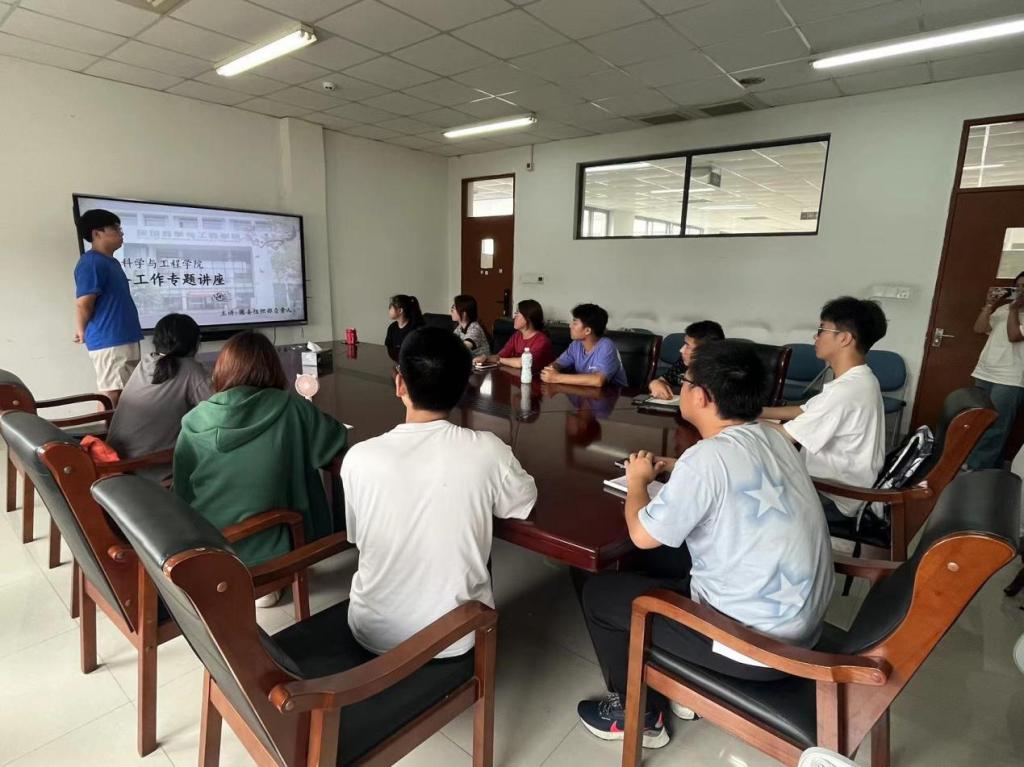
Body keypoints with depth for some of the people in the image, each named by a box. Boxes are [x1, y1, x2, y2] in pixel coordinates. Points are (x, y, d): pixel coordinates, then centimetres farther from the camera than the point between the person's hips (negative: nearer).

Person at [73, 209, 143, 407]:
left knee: (125, 395, 13)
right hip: (109, 342, -9)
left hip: (125, 339, 9)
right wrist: (83, 333, -2)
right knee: (111, 395, -5)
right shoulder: (91, 262, -14)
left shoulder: (111, 262, 16)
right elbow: (83, 303, -17)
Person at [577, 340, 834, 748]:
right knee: (665, 559, 25)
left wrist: (638, 480, 2)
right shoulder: (773, 439, 0)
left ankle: (638, 715, 24)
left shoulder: (709, 457, -26)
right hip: (802, 621, 8)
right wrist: (677, 471, 12)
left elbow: (643, 534, -15)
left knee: (599, 592, 5)